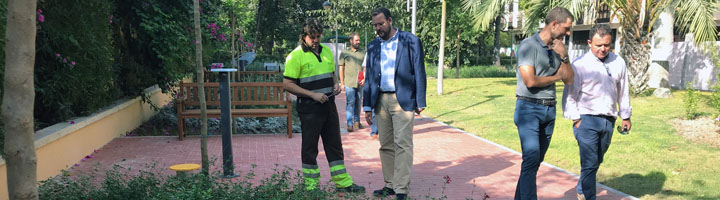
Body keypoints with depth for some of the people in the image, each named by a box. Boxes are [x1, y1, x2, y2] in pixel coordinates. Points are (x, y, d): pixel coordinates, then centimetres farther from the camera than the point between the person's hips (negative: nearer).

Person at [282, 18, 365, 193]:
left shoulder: (326, 51, 11)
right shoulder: (296, 56, -9)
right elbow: (287, 84, -12)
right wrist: (313, 94, -17)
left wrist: (336, 84, 1)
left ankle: (343, 182, 19)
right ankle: (311, 186, 14)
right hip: (309, 108, -6)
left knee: (334, 145, 11)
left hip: (328, 105, 6)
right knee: (310, 147, 3)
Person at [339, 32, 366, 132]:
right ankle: (349, 124, -6)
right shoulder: (344, 53, 7)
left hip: (360, 83, 2)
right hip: (349, 83, -2)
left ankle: (356, 122, 21)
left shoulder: (363, 53, 11)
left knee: (358, 102, 8)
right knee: (350, 102, -7)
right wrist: (342, 83, 1)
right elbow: (341, 68, 6)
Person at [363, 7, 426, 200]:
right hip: (380, 100, 5)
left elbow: (419, 72, -1)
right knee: (386, 145, 8)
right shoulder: (373, 46, 11)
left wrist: (420, 102, -5)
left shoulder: (411, 41, -1)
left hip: (402, 99, -5)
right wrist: (367, 106, 9)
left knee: (402, 144, -7)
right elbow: (369, 77, 13)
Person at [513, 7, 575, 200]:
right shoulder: (529, 45, -10)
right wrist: (555, 77, -2)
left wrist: (564, 56, -4)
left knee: (536, 160, 9)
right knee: (531, 157, -15)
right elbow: (530, 81, -19)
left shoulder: (558, 48, 12)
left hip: (549, 110, 7)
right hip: (529, 108, -7)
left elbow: (569, 80, 10)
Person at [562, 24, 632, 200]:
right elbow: (570, 95, -6)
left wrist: (626, 116, 19)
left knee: (596, 161, 17)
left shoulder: (618, 63, 6)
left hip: (608, 120, 5)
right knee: (589, 163, -9)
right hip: (587, 119, -5)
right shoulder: (580, 64, -9)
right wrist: (576, 119, -10)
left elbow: (623, 91, 16)